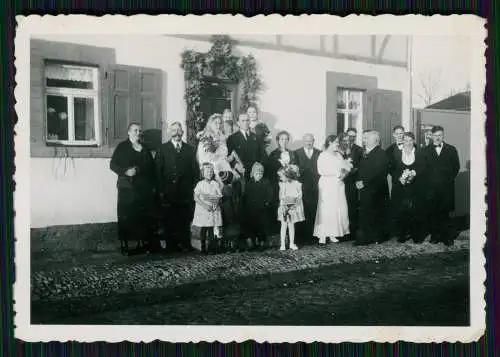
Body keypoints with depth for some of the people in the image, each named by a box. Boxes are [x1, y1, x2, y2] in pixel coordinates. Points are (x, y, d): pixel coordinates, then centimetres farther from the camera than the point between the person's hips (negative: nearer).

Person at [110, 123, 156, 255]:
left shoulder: (145, 149, 16)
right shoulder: (122, 147, 4)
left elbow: (151, 168, 16)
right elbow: (113, 164, 0)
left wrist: (152, 185, 9)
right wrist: (125, 171, -17)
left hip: (144, 188, 4)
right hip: (127, 188, -4)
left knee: (144, 216, 1)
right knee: (125, 217, -4)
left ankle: (142, 243, 9)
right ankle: (124, 245, 1)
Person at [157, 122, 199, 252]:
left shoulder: (190, 149, 15)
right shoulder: (163, 149, 8)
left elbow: (195, 170, 13)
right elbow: (159, 170, 3)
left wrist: (194, 187, 2)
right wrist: (161, 190, -5)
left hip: (186, 192, 2)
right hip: (169, 192, -2)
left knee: (185, 219, 1)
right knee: (170, 219, 0)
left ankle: (185, 244, 9)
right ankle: (172, 245, 8)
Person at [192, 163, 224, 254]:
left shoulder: (216, 184, 7)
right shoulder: (200, 184, 3)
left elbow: (220, 197, 4)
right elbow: (196, 198, -4)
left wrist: (216, 201, -17)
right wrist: (204, 205, -15)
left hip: (213, 210, 1)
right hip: (202, 209, -1)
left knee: (211, 229, -1)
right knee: (203, 229, 0)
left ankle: (210, 248, 4)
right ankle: (203, 248, 8)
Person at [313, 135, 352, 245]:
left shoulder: (338, 155, 15)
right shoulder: (323, 155, -4)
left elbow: (345, 167, 11)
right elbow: (321, 171, -15)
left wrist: (344, 172, -11)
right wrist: (337, 173, -15)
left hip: (339, 186, 6)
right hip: (327, 186, -6)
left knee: (338, 209, 3)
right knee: (326, 210, -8)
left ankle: (332, 235, 9)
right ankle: (322, 235, -4)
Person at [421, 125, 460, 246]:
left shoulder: (451, 150, 9)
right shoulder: (426, 151, 8)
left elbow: (456, 167, 10)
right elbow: (423, 169, 6)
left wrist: (449, 179, 4)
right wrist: (428, 180, -1)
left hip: (446, 187, 0)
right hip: (431, 188, 1)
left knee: (445, 212, -1)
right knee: (432, 213, 2)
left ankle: (448, 236, 10)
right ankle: (435, 235, 13)